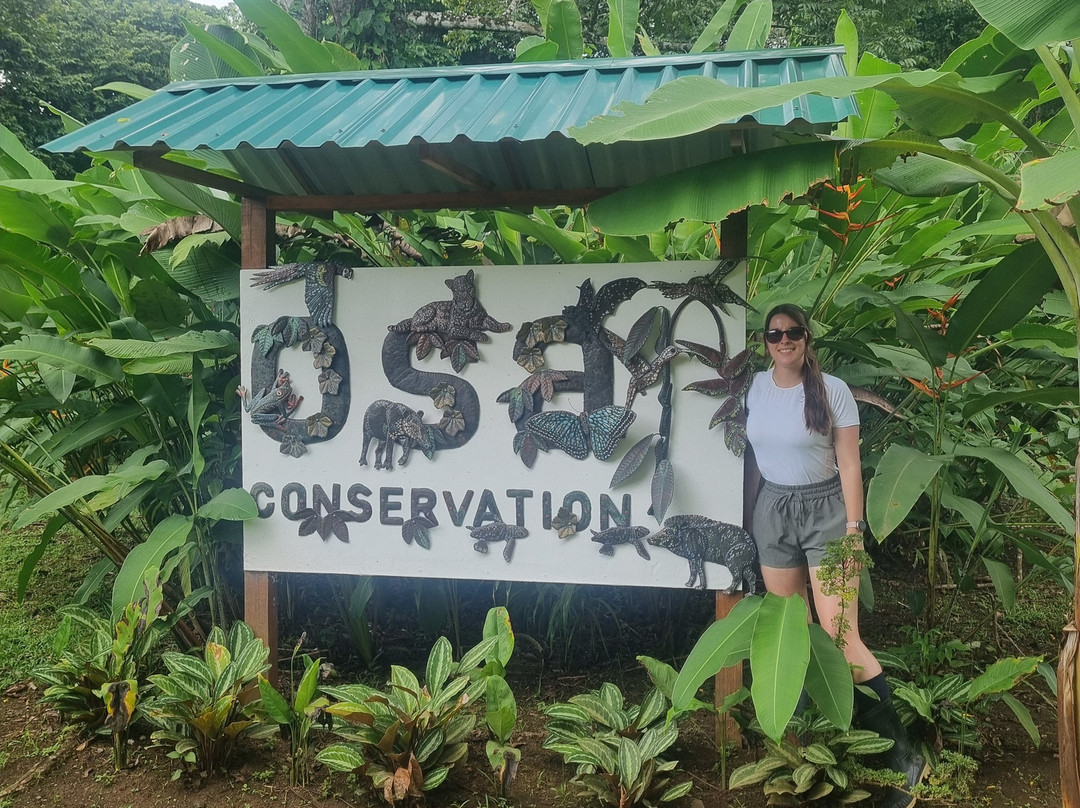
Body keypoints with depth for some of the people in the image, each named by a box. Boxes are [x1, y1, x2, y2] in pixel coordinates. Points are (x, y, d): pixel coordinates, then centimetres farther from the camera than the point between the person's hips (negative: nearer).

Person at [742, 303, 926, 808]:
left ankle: (901, 754, -2)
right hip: (772, 509, 4)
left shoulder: (832, 390, -7)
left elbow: (849, 464, -7)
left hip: (825, 508, -4)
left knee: (840, 634, -11)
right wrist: (750, 515, 11)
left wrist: (853, 529, -11)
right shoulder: (755, 387, 4)